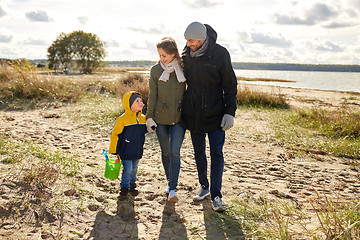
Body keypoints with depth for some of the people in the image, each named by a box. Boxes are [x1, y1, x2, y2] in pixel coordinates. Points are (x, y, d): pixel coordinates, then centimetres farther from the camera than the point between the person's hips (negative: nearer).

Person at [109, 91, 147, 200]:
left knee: (134, 169, 18)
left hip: (137, 151, 6)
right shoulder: (122, 119, -17)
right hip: (126, 151, -5)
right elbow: (115, 135, -12)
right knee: (127, 170, -4)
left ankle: (132, 184, 38)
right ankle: (124, 188, 12)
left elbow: (144, 131, 21)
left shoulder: (143, 118, 2)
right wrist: (113, 151, -12)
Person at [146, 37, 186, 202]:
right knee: (165, 151, 11)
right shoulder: (155, 70, 2)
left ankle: (173, 189, -4)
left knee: (175, 151, -8)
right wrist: (149, 117, -3)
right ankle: (170, 182, 29)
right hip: (161, 117, 2)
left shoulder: (183, 68, -1)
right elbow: (152, 95, 3)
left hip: (179, 117, -1)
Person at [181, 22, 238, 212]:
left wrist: (230, 112, -11)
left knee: (216, 154, -4)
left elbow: (230, 85, -6)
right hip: (193, 114, 4)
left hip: (215, 114, -4)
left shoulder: (220, 53, -10)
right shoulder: (186, 53, 2)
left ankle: (216, 195, 7)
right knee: (199, 153, 13)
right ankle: (204, 187, 30)